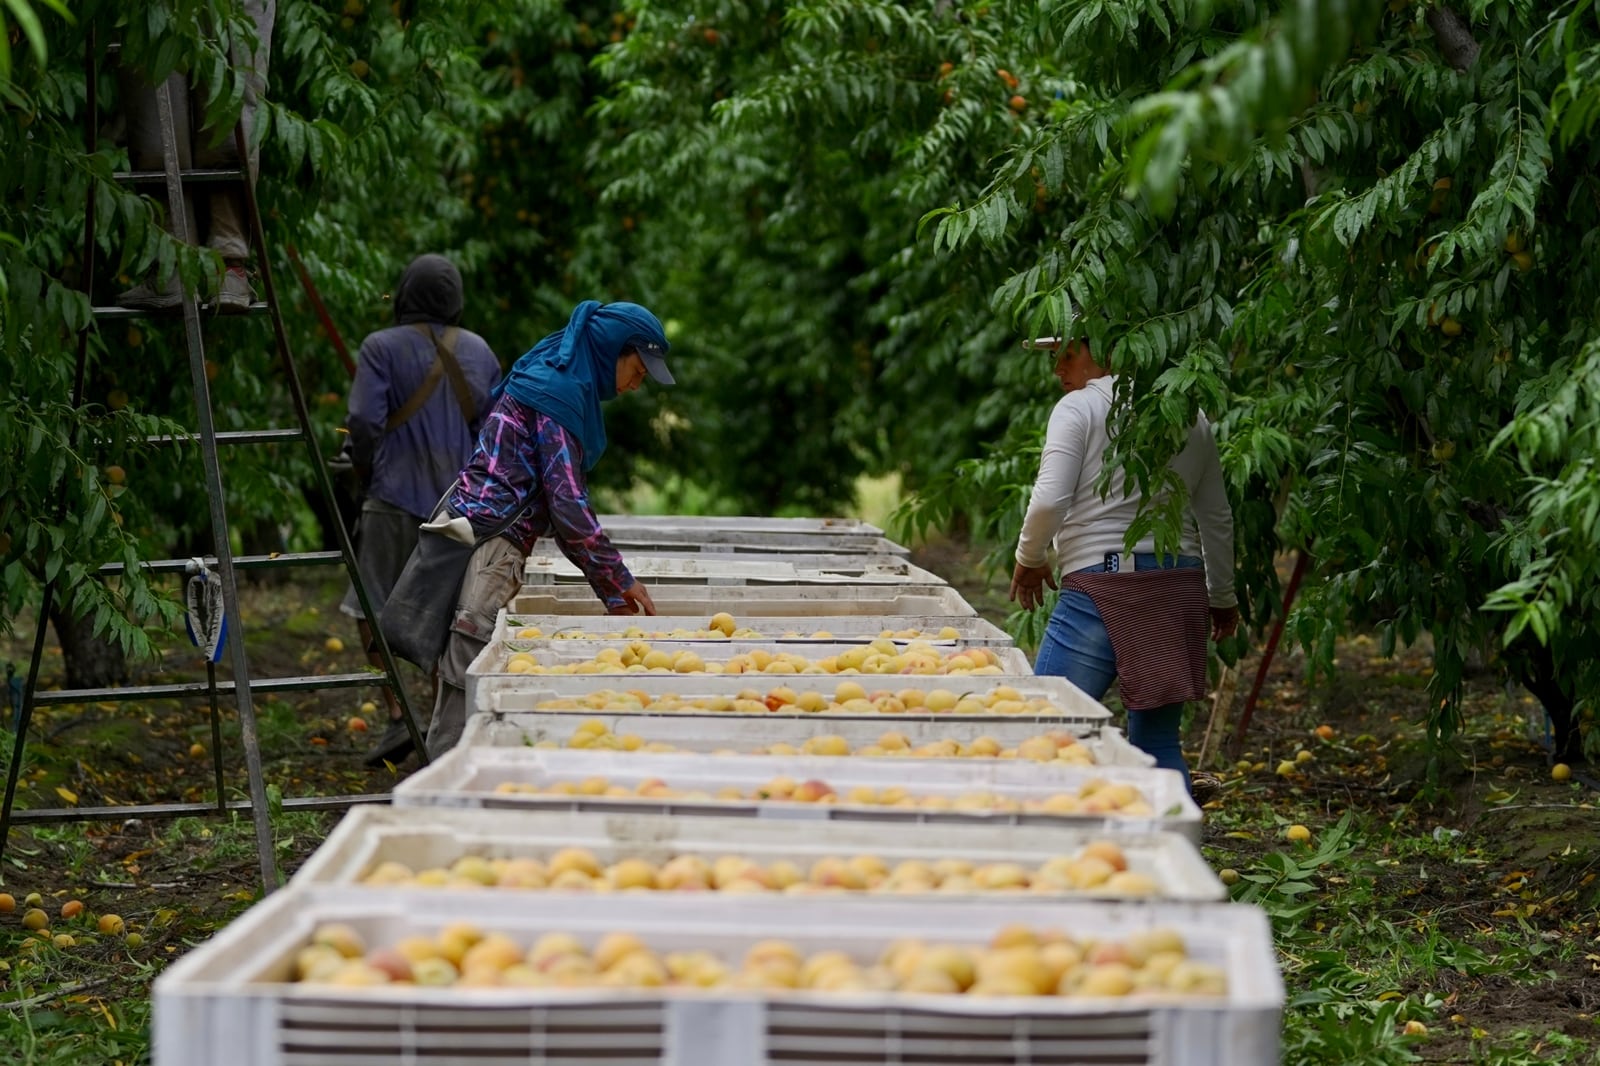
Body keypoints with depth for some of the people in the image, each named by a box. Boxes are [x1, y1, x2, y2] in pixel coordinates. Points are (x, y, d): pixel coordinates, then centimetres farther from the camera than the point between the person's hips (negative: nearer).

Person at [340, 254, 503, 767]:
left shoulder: (383, 347, -6)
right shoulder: (478, 351, 11)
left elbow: (365, 421, -13)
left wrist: (364, 473, 4)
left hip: (396, 497, -5)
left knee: (373, 608, 4)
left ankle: (397, 715, -8)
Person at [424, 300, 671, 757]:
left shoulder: (563, 386, 21)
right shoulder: (558, 394, -10)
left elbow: (563, 503, 23)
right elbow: (567, 502, -15)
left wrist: (612, 593, 18)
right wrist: (620, 579, -6)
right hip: (482, 544, -10)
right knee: (468, 684, -10)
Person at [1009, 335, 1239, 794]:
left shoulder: (1079, 408, -2)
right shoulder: (1190, 416, 16)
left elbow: (1049, 500, -12)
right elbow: (1217, 519, 19)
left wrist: (1029, 559, 6)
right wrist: (1222, 597, 29)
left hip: (1104, 587, -6)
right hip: (1181, 587, 6)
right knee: (1158, 743, 11)